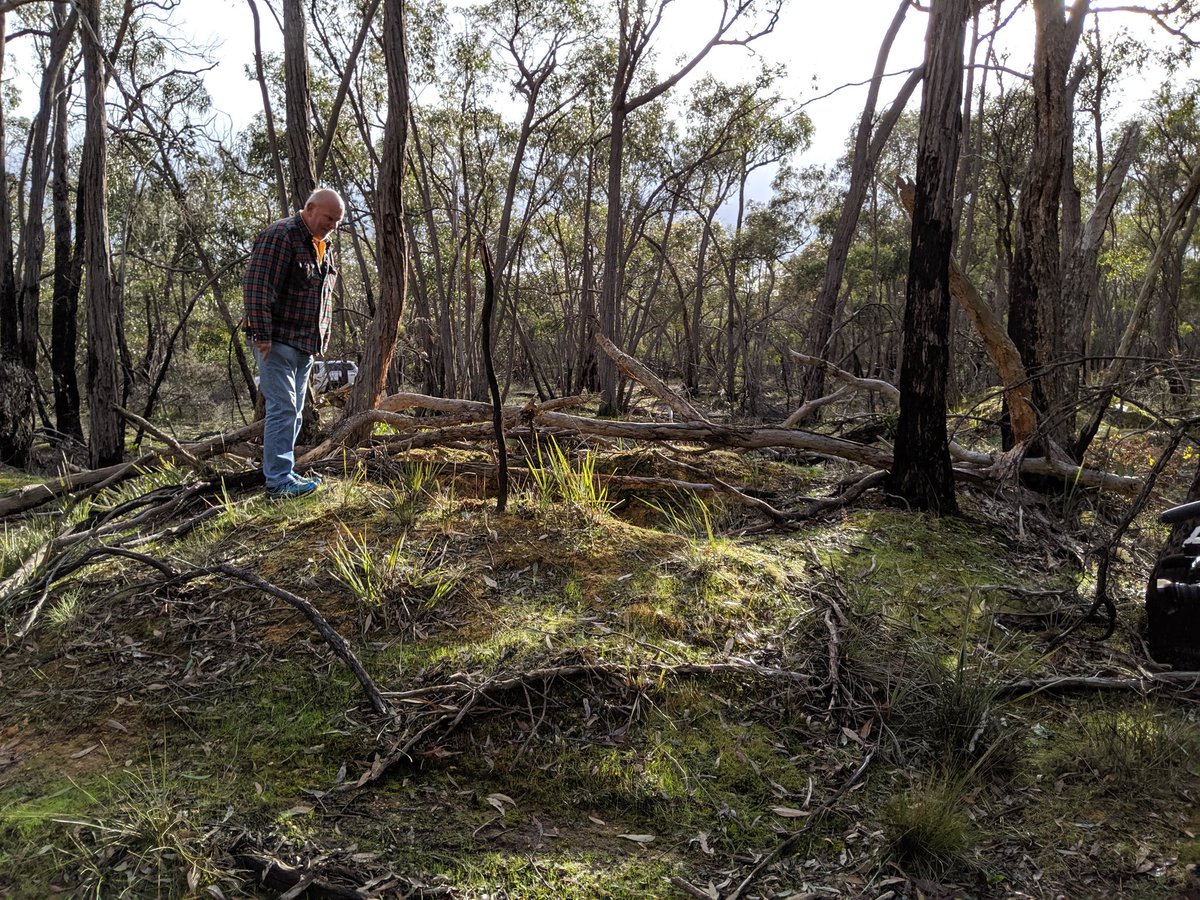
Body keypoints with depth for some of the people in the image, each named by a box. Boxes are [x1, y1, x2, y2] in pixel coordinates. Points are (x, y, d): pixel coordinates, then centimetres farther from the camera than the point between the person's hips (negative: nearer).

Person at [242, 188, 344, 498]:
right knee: (282, 409, -11)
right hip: (277, 342, -9)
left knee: (293, 412, 12)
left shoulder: (323, 246, 17)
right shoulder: (280, 235, -13)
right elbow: (256, 286, -19)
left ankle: (284, 473, 19)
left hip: (305, 344, 9)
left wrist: (322, 338, 21)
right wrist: (263, 336, -21)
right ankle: (278, 482, -8)